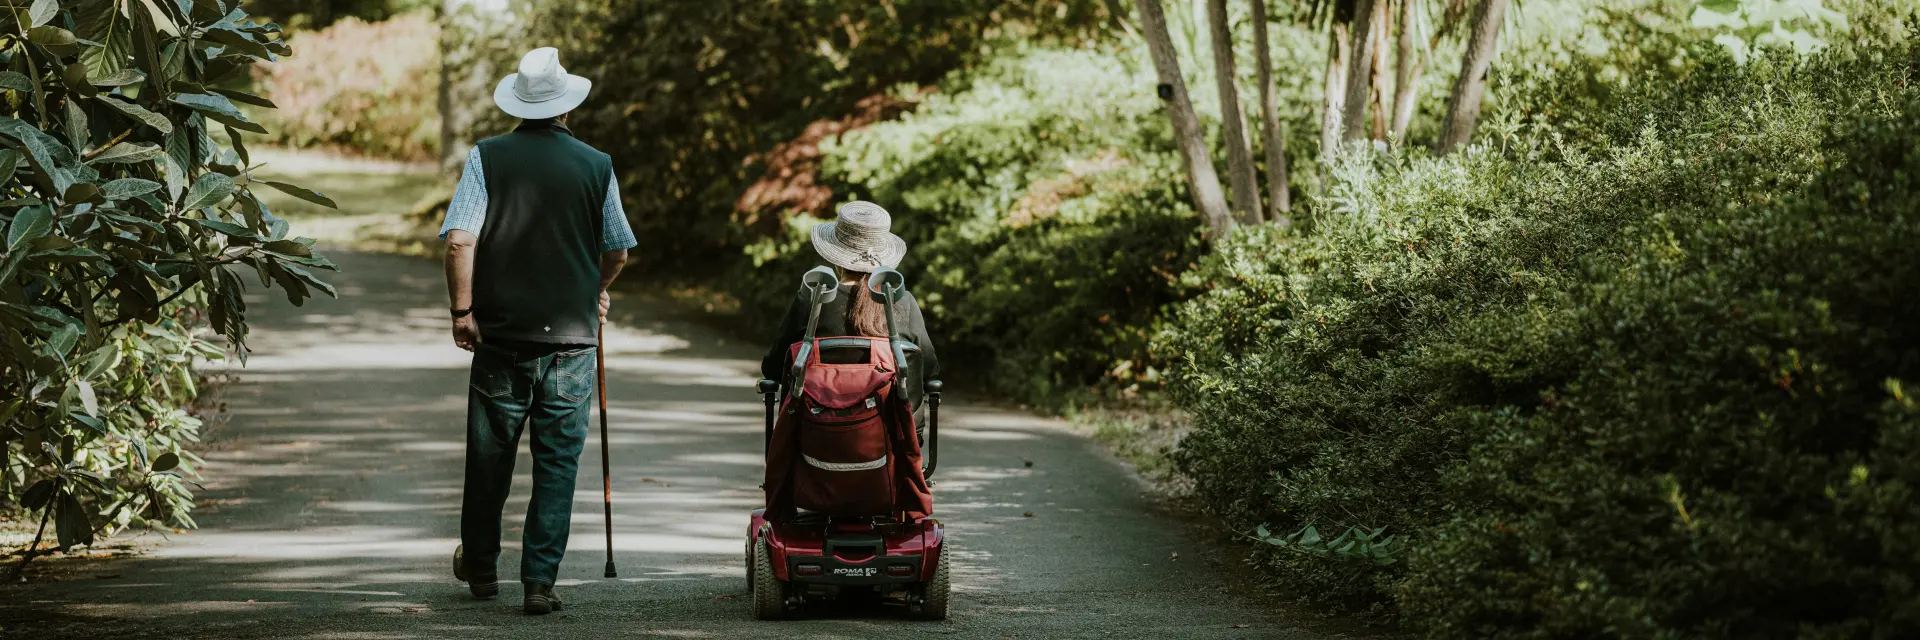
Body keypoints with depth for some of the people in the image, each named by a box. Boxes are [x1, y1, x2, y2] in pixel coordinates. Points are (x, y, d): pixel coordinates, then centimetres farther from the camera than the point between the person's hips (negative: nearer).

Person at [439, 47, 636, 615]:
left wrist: (462, 309, -3)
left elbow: (459, 240, -12)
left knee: (489, 456, 14)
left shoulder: (487, 157, -3)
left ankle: (480, 567, 29)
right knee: (557, 462, 4)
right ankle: (539, 581, 1)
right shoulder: (597, 166, 0)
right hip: (572, 335, 0)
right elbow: (617, 253, 10)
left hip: (500, 333, 1)